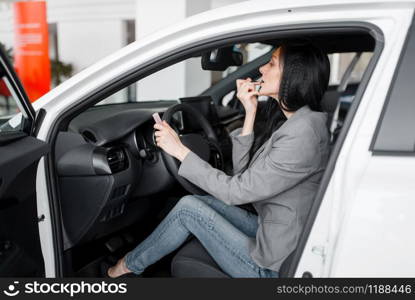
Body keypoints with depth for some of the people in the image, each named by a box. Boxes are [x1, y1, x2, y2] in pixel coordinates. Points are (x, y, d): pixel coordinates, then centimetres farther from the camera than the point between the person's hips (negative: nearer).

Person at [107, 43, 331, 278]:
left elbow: (237, 191, -22)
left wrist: (180, 150, -15)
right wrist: (250, 114, -6)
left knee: (189, 208, -6)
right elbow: (241, 170, 2)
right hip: (269, 231, 8)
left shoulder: (304, 133, -25)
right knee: (201, 203, 8)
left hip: (274, 267, -8)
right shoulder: (287, 121, 4)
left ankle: (129, 265, 19)